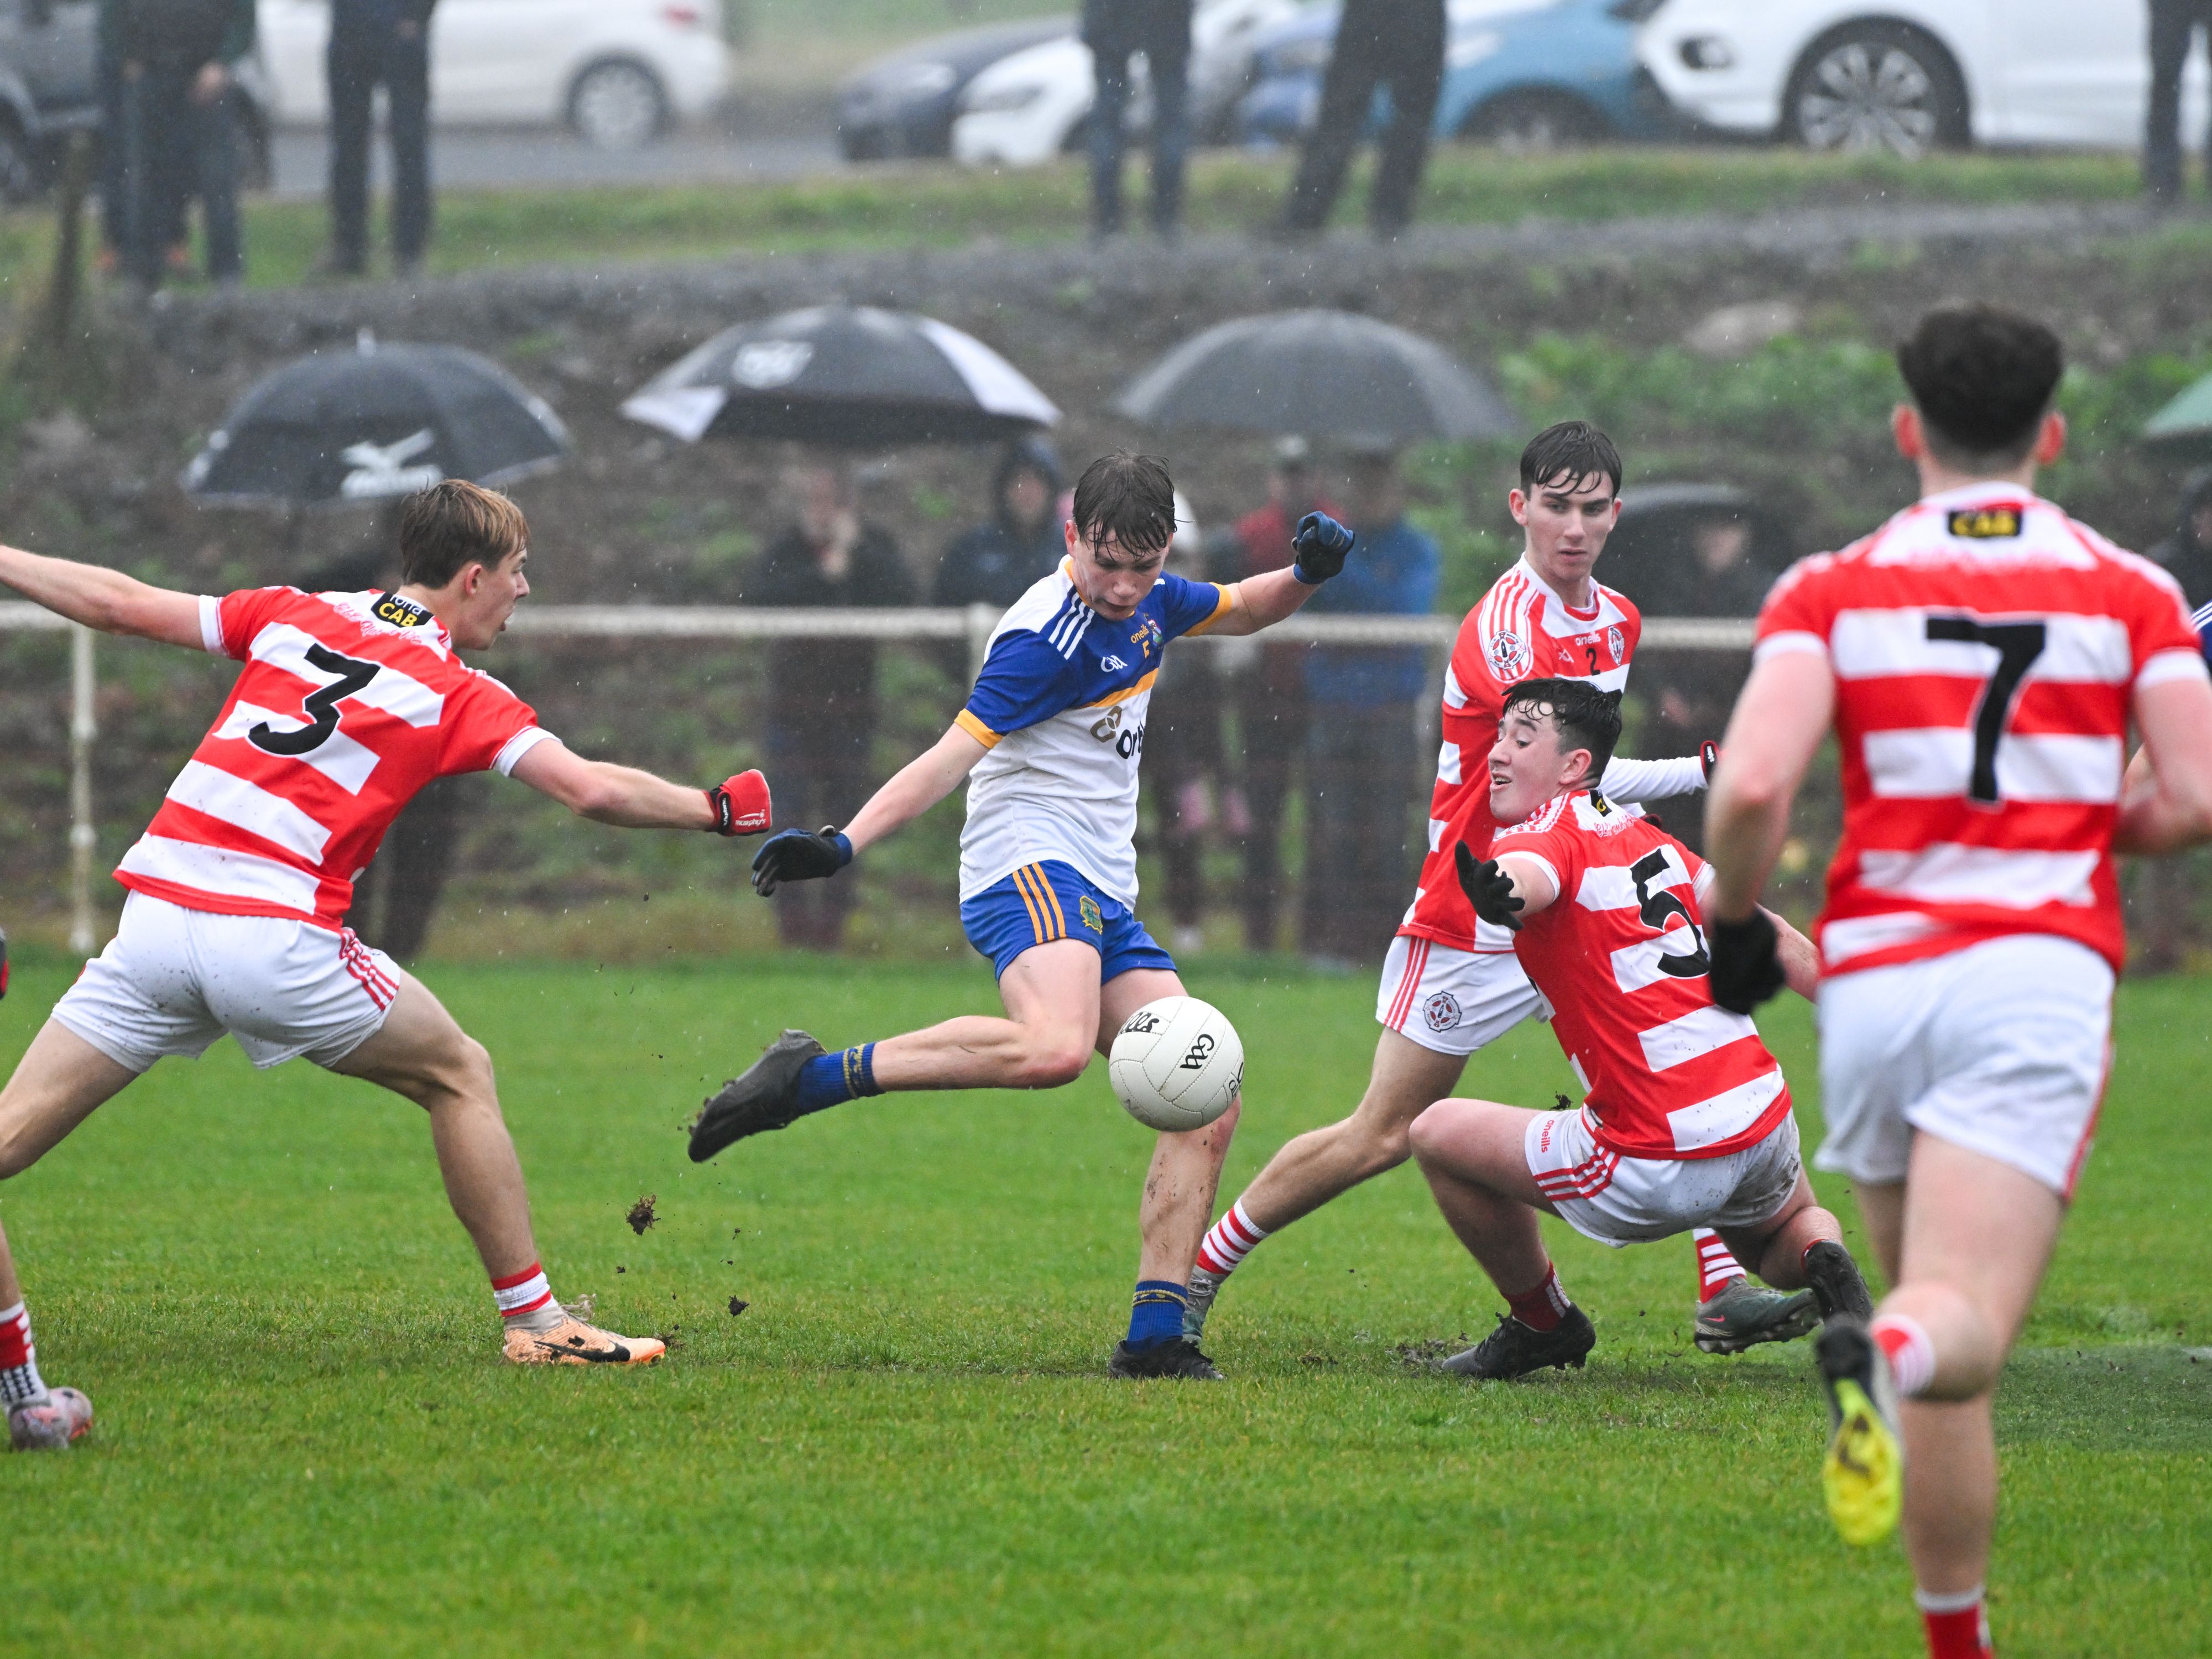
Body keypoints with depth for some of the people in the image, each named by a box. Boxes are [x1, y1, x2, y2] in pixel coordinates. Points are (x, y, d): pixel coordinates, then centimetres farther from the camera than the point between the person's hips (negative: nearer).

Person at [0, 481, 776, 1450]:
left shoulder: (293, 618, 17)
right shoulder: (457, 692, 6)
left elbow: (119, 605, 19)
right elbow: (591, 790, -4)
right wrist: (718, 810, 11)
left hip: (154, 922, 3)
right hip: (278, 941, -3)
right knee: (459, 1076, 18)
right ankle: (531, 1322, 20)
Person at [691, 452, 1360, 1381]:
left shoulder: (1146, 604, 13)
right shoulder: (1048, 638, -15)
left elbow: (1243, 611, 33)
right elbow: (953, 757, -21)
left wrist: (1307, 574, 12)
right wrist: (847, 844, -33)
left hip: (1106, 899, 9)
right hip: (1030, 865, -9)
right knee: (1054, 1046, -39)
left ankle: (1156, 1337, 0)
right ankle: (809, 1078, -30)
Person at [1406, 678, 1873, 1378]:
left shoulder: (1551, 836, -8)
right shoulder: (1641, 834, 14)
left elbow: (1532, 873, -35)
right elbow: (1760, 931, 22)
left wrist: (1499, 892, -58)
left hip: (1657, 1168, -7)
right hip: (1761, 1125, 7)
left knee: (1439, 1133, 10)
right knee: (1789, 1235, 38)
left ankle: (1542, 1322, 23)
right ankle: (1825, 1266, 2)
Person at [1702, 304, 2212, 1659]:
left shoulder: (1831, 592, 7)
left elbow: (1752, 786, -8)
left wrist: (1733, 917, 11)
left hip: (1873, 976, 2)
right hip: (2039, 974, -2)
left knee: (1950, 1343, 15)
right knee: (1967, 1324, -16)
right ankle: (1890, 1354, -51)